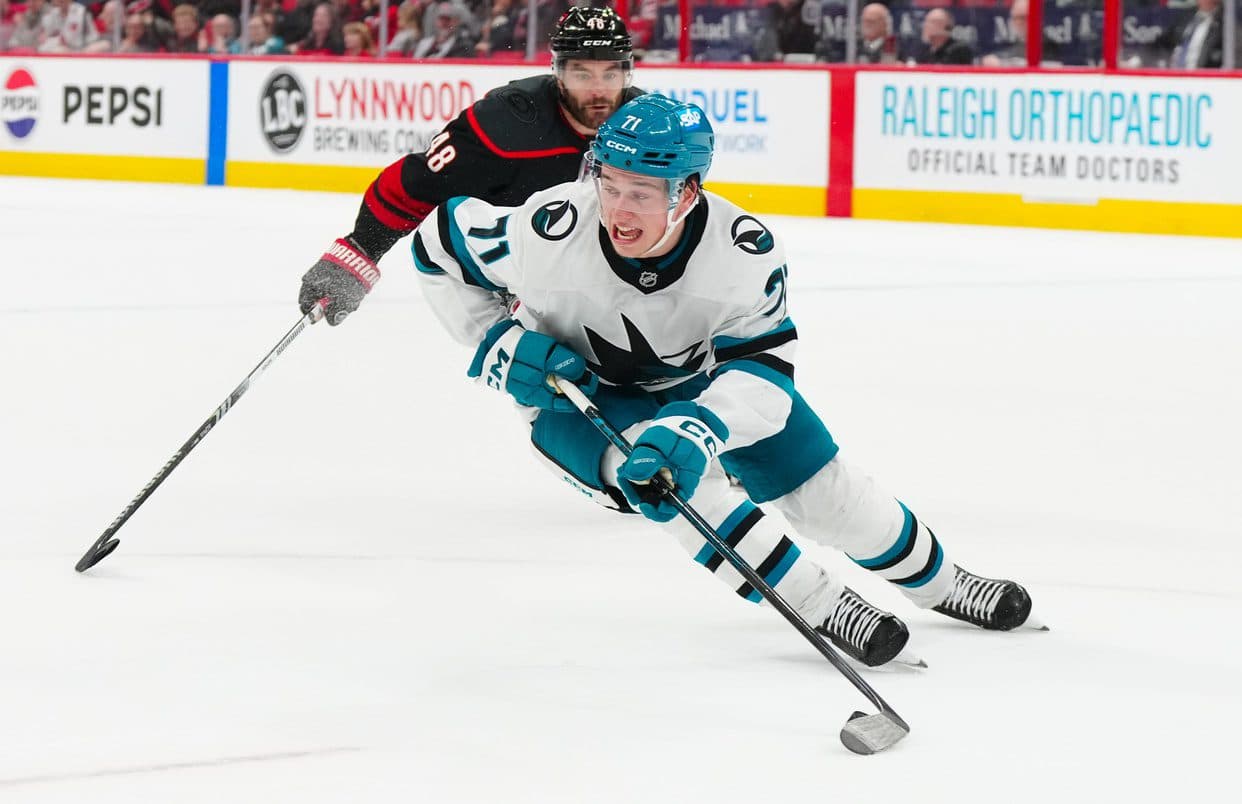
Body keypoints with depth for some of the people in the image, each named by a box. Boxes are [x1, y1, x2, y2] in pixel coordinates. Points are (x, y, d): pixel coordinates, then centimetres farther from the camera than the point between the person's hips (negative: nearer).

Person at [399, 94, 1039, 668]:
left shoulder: (745, 251, -31)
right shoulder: (549, 233, -35)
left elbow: (761, 369, -28)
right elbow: (440, 244, -19)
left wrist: (695, 429, -46)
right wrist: (502, 348, -25)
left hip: (698, 377, 2)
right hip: (575, 391, -2)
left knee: (821, 485, 6)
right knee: (649, 469, -32)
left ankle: (937, 582, 35)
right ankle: (819, 604, -22)